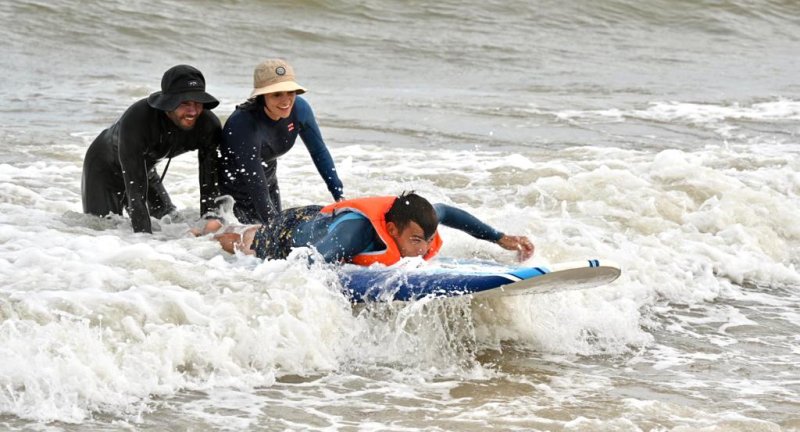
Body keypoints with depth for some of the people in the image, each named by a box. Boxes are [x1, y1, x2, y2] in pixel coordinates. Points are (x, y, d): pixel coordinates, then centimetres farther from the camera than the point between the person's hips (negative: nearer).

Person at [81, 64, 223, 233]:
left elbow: (210, 184, -24)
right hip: (105, 167, -5)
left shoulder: (209, 126, -29)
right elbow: (135, 191, -44)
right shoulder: (136, 120, -43)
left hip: (146, 168, 5)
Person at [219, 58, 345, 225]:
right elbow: (256, 187, -34)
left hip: (268, 182, 6)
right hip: (230, 190, -6)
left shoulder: (299, 108, -17)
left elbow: (319, 152, -4)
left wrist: (339, 197, -7)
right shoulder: (244, 125, -35)